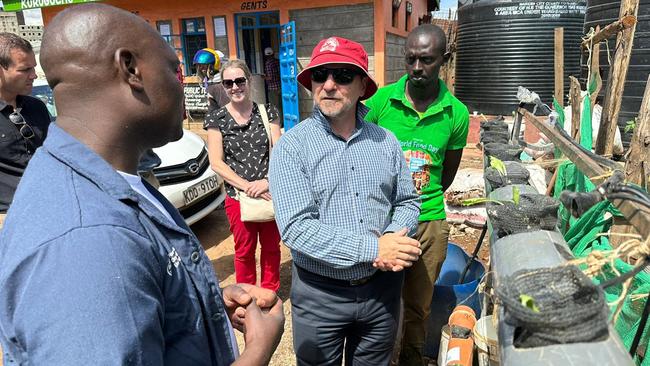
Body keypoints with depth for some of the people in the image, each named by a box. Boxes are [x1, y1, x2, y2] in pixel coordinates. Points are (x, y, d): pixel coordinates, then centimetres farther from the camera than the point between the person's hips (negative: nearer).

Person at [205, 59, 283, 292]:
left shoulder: (267, 113, 2)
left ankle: (270, 292, 36)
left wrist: (267, 181, -18)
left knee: (271, 247, 14)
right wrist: (247, 186, -15)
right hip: (238, 196, -1)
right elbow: (216, 162, -6)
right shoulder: (217, 120, -1)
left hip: (270, 193, 1)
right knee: (245, 251, 13)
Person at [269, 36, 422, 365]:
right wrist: (373, 248, -25)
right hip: (320, 294, -3)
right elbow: (296, 227, -21)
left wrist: (393, 240, -15)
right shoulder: (292, 146, -13)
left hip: (382, 288, 4)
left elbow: (408, 201, 7)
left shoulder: (385, 142, 0)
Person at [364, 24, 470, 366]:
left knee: (417, 306, 18)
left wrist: (420, 201, 3)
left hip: (429, 222, 2)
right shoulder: (380, 101, -7)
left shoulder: (457, 114, -2)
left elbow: (447, 174, 9)